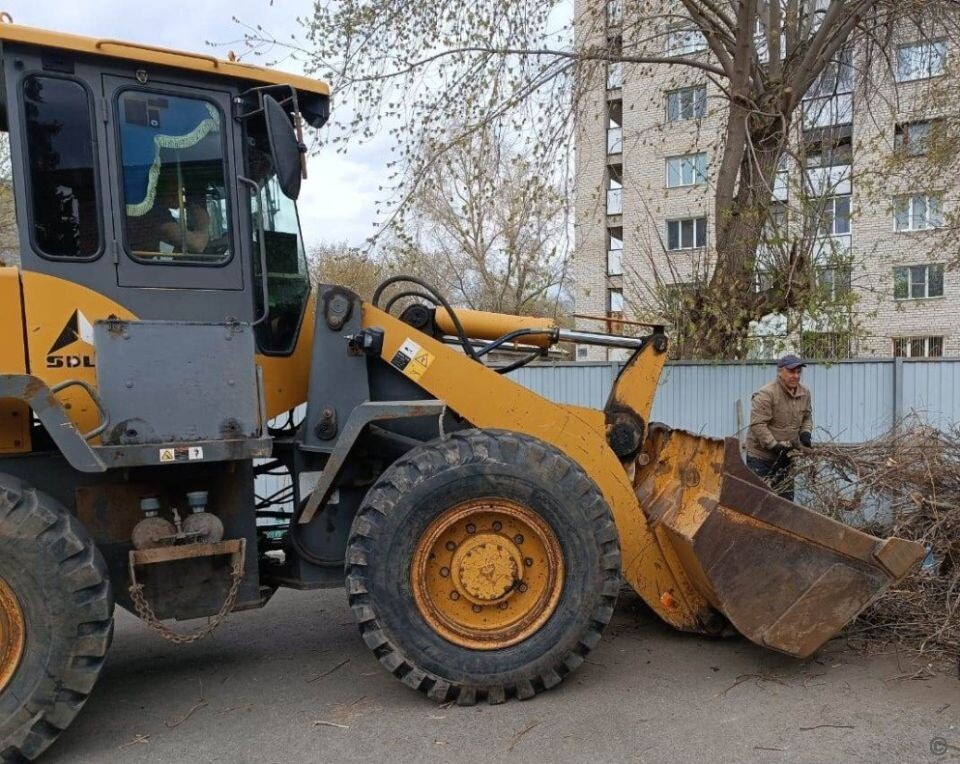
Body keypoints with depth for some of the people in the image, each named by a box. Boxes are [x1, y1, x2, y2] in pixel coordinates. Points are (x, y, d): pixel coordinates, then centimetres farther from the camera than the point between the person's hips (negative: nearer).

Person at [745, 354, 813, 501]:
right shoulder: (766, 394, -21)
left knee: (786, 495, 14)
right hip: (760, 456, -7)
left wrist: (806, 433, 0)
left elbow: (807, 417, 19)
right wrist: (774, 446, -26)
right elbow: (758, 425, -24)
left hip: (785, 455, 7)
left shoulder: (804, 393, 4)